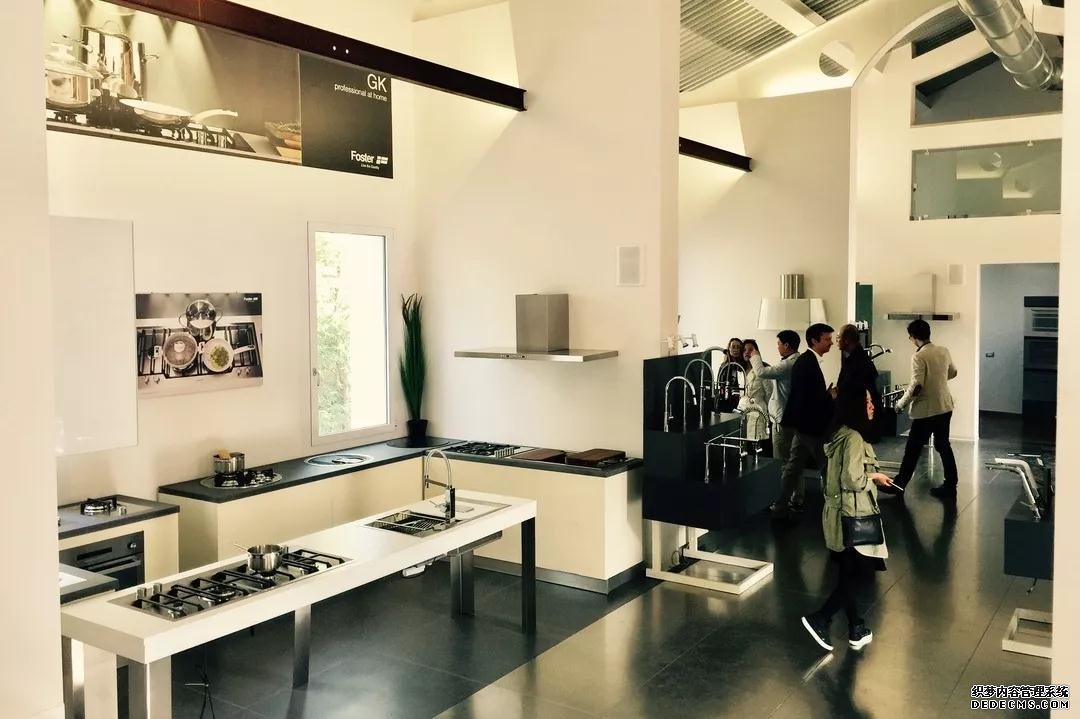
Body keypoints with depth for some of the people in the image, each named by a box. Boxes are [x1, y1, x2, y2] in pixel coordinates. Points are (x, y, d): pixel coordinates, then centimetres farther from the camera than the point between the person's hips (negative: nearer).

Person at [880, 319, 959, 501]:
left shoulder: (919, 356, -18)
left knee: (913, 448, 4)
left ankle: (900, 484, 14)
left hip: (926, 410, -7)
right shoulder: (944, 351, 4)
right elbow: (952, 372, 20)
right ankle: (950, 487, 17)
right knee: (943, 445, 14)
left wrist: (901, 404, -11)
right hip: (945, 407, 7)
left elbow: (916, 386, -23)